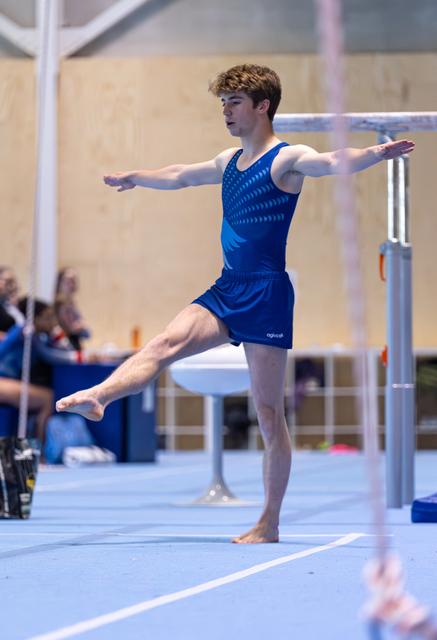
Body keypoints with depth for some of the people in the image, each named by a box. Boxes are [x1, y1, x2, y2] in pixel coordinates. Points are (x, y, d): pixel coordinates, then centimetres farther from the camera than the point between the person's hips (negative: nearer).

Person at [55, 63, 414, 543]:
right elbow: (179, 176, 35)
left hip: (267, 293, -7)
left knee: (269, 412, -2)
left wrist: (375, 154, -46)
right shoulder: (229, 162, 16)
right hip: (226, 291, 7)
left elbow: (332, 163, -26)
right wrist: (134, 178, 50)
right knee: (167, 343, -18)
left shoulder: (286, 160, -7)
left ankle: (269, 524, 2)